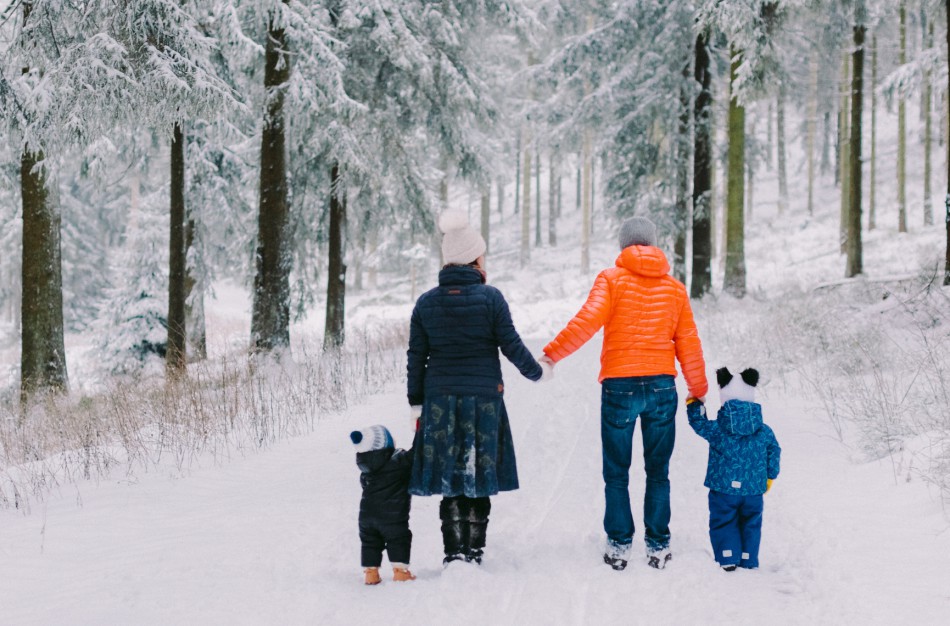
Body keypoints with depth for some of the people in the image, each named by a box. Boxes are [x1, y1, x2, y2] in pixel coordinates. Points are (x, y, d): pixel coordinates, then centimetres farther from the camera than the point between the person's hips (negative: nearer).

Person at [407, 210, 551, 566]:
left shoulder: (426, 303, 2)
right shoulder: (490, 298, -7)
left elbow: (416, 360, 5)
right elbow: (512, 347, -4)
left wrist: (416, 404, 11)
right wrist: (535, 372, 14)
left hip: (439, 401, 2)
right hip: (483, 399, -2)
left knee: (448, 475, 7)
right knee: (478, 477, 6)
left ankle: (453, 551, 3)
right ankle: (474, 550, 8)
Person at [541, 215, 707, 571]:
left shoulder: (612, 279, -2)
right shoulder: (674, 288, 9)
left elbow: (588, 320, -16)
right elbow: (689, 344, 12)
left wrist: (553, 353, -13)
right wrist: (698, 391, 21)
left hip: (619, 386, -2)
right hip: (662, 387, 3)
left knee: (616, 474, 7)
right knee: (658, 472, 10)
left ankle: (619, 545, 5)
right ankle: (658, 546, 9)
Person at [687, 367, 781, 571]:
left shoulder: (717, 430, -10)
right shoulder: (764, 432, -1)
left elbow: (698, 422, 3)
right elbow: (774, 453, 8)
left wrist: (693, 403, 20)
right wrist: (769, 477, 22)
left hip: (724, 489, -2)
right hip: (754, 491, 2)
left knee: (723, 523, 9)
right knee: (751, 524, 15)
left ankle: (727, 560, 3)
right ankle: (748, 561, 17)